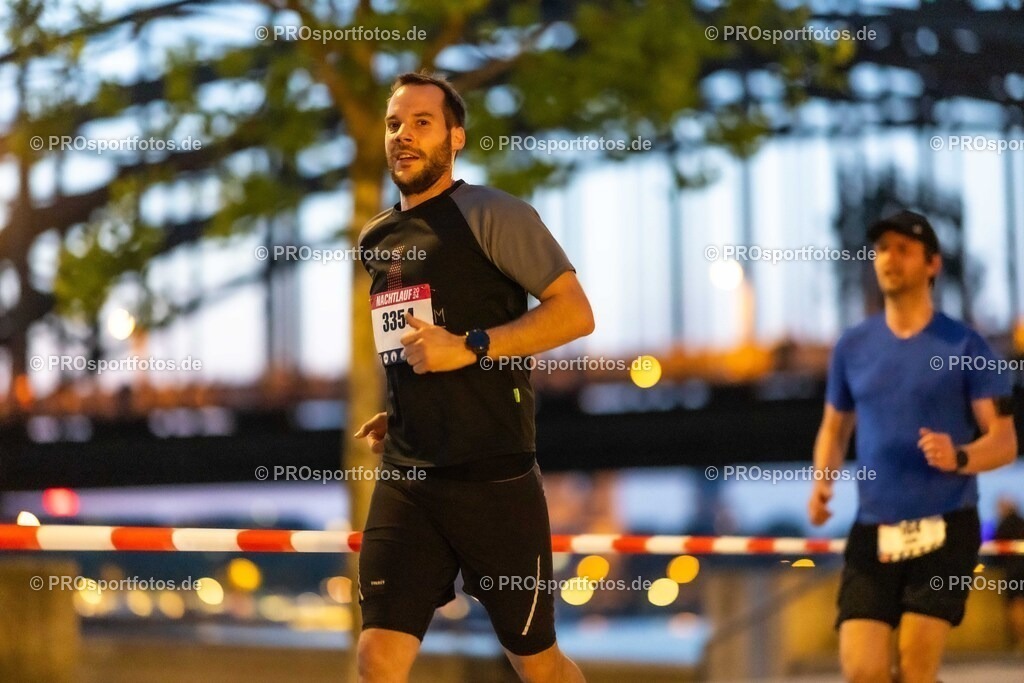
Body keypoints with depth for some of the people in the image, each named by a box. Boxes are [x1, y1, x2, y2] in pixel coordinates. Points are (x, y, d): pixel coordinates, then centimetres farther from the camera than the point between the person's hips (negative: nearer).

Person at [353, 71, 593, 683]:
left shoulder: (490, 214, -6)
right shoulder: (376, 239, 15)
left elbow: (576, 313, -12)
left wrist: (470, 347, -19)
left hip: (493, 476, -5)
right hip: (406, 478, 5)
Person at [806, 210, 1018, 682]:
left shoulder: (964, 347, -1)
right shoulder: (852, 347, 10)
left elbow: (1005, 442, -3)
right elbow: (834, 428, 23)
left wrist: (959, 458, -24)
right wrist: (822, 481, 3)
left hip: (943, 530, -3)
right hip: (873, 532, 3)